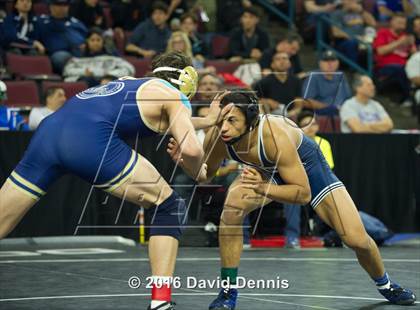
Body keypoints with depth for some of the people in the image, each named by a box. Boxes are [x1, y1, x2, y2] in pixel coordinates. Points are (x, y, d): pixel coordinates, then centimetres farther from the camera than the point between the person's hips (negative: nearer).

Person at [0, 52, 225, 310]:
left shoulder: (133, 84, 37)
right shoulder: (174, 96, 16)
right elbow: (191, 148, 1)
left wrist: (208, 120, 58)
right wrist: (198, 174, 20)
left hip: (48, 130, 7)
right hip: (90, 139, -7)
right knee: (170, 207, 10)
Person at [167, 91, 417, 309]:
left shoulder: (274, 136, -43)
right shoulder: (216, 137, -29)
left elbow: (303, 193, -38)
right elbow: (205, 175, -7)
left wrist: (263, 188, -53)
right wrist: (183, 160, -28)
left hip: (307, 166, -3)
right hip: (267, 171, 3)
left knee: (357, 239, -5)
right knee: (232, 207, -30)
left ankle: (385, 284, 30)